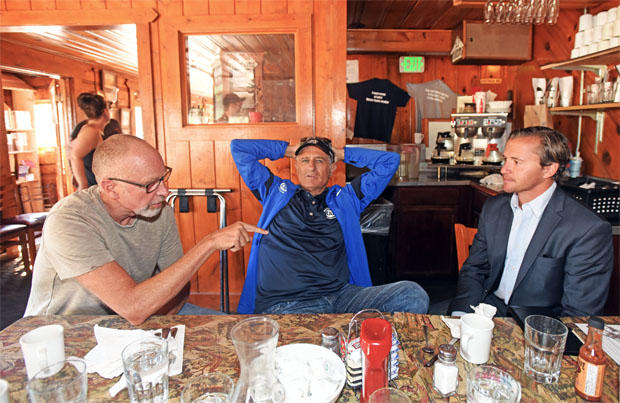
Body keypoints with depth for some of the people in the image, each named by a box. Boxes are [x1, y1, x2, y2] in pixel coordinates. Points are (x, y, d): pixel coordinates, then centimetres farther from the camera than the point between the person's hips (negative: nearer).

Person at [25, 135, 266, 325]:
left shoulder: (160, 212, -10)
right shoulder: (68, 222, -28)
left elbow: (176, 284, 0)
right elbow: (133, 308, -36)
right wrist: (209, 243, -35)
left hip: (133, 321, 6)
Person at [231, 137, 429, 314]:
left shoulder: (345, 198, 19)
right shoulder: (276, 192, 18)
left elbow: (389, 161, 20)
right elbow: (239, 148, 22)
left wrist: (341, 153, 24)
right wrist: (289, 149, 26)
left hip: (342, 294, 4)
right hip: (285, 304, -3)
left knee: (413, 295, -21)